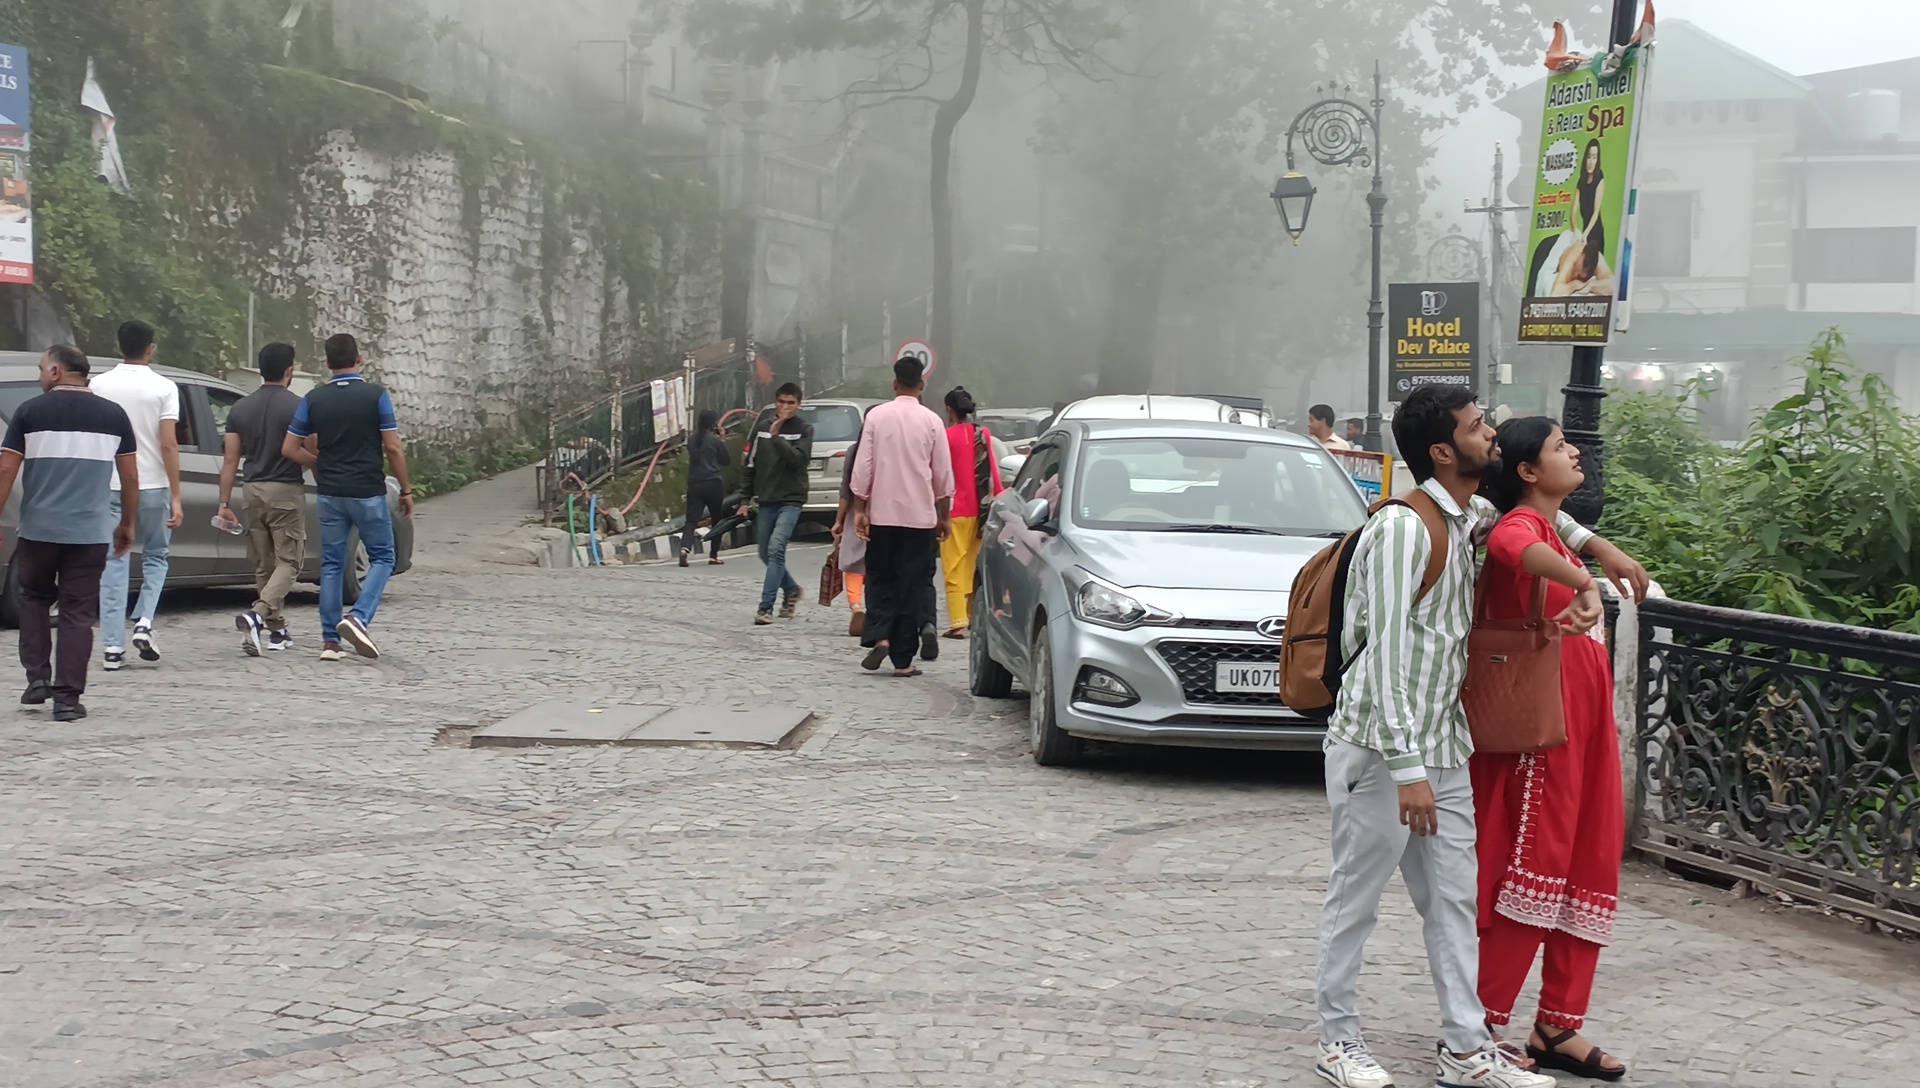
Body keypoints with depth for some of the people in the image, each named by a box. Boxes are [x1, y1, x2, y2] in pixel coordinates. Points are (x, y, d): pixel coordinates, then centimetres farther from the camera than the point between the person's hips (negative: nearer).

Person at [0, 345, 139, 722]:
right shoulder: (113, 415, 4)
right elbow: (130, 476, 6)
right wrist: (128, 523, 16)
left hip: (38, 529, -1)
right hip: (90, 532, 1)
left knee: (34, 599, 21)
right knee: (78, 612, 4)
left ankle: (37, 677, 12)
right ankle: (67, 698, 2)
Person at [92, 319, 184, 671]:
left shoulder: (99, 385, 1)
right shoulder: (163, 388, -6)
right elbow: (168, 445, -10)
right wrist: (176, 497, -8)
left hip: (109, 486, 2)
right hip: (152, 485, -2)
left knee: (114, 564, 6)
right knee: (155, 556, 17)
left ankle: (113, 647, 2)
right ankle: (143, 623, -1)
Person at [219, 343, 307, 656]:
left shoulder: (241, 409, 6)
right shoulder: (297, 407, -8)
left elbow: (231, 460, 5)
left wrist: (224, 503, 7)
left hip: (254, 491, 5)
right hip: (287, 492, -5)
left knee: (263, 565, 13)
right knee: (288, 561, -2)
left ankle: (277, 630, 18)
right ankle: (257, 615, -23)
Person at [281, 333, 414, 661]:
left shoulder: (314, 399, 2)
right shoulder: (376, 395, -7)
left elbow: (290, 449, 3)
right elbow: (393, 448, -9)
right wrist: (406, 490, 1)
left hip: (330, 493, 4)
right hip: (368, 492, -3)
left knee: (331, 565, 10)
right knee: (382, 558, 10)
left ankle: (330, 641, 8)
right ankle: (359, 618, -12)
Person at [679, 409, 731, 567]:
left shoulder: (691, 439, 7)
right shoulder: (715, 440, -5)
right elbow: (726, 461, 4)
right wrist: (723, 441, 10)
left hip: (694, 484, 3)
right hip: (713, 484, -3)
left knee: (691, 520, -4)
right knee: (717, 520, 14)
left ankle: (684, 548, -29)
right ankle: (713, 555, 14)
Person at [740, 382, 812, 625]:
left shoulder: (804, 429, -2)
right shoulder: (762, 427, 7)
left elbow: (800, 459, -18)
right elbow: (751, 465, 12)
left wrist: (777, 437, -21)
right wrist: (746, 499, 11)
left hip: (791, 500, -5)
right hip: (766, 500, 5)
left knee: (776, 548, -19)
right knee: (766, 554, 11)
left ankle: (766, 608, -19)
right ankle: (791, 590, 36)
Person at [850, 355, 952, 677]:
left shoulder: (877, 416, -2)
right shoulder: (931, 421, -2)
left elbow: (863, 466, -4)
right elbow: (943, 474, 2)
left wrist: (859, 509, 3)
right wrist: (944, 515, 13)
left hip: (882, 514, 0)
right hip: (920, 515, 0)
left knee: (880, 579, 13)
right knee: (914, 583, 5)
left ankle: (879, 636, -8)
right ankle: (903, 659, 3)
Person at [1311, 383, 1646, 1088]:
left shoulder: (1469, 518, 9)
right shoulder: (1403, 528, -18)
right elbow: (1385, 654, -22)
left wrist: (1595, 547, 21)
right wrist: (1407, 769, -25)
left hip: (1443, 747, 9)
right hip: (1379, 747, -8)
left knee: (1455, 901, 9)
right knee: (1355, 899, 4)